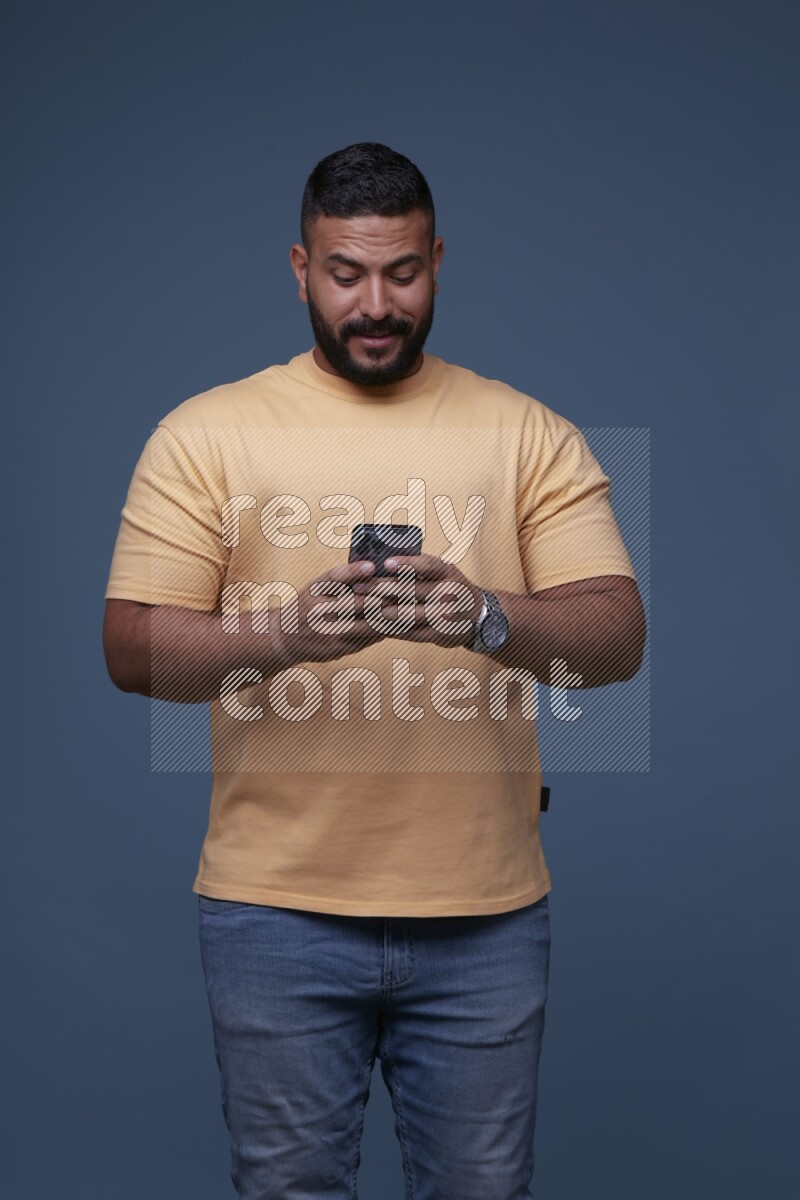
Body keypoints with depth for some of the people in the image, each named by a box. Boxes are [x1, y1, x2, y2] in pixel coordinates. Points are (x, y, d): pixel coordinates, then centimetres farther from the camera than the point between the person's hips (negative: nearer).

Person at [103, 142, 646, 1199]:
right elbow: (132, 647, -5)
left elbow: (618, 636, -4)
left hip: (486, 911, 1)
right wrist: (288, 630, -23)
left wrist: (486, 616, -25)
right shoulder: (205, 433, 2)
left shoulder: (529, 433, 5)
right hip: (277, 905, -1)